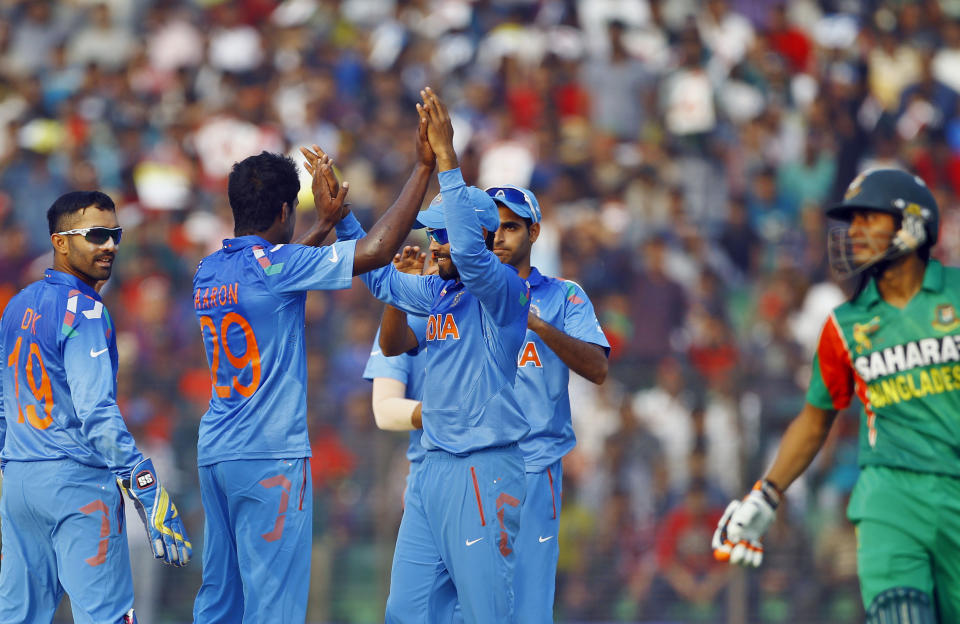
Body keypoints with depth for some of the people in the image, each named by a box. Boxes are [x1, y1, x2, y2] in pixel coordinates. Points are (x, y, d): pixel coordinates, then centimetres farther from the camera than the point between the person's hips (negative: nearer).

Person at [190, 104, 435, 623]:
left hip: (215, 455, 8)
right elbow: (375, 251, -16)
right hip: (270, 455, -8)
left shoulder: (209, 271, 11)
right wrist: (423, 167, -11)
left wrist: (325, 224, 36)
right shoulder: (271, 265, -12)